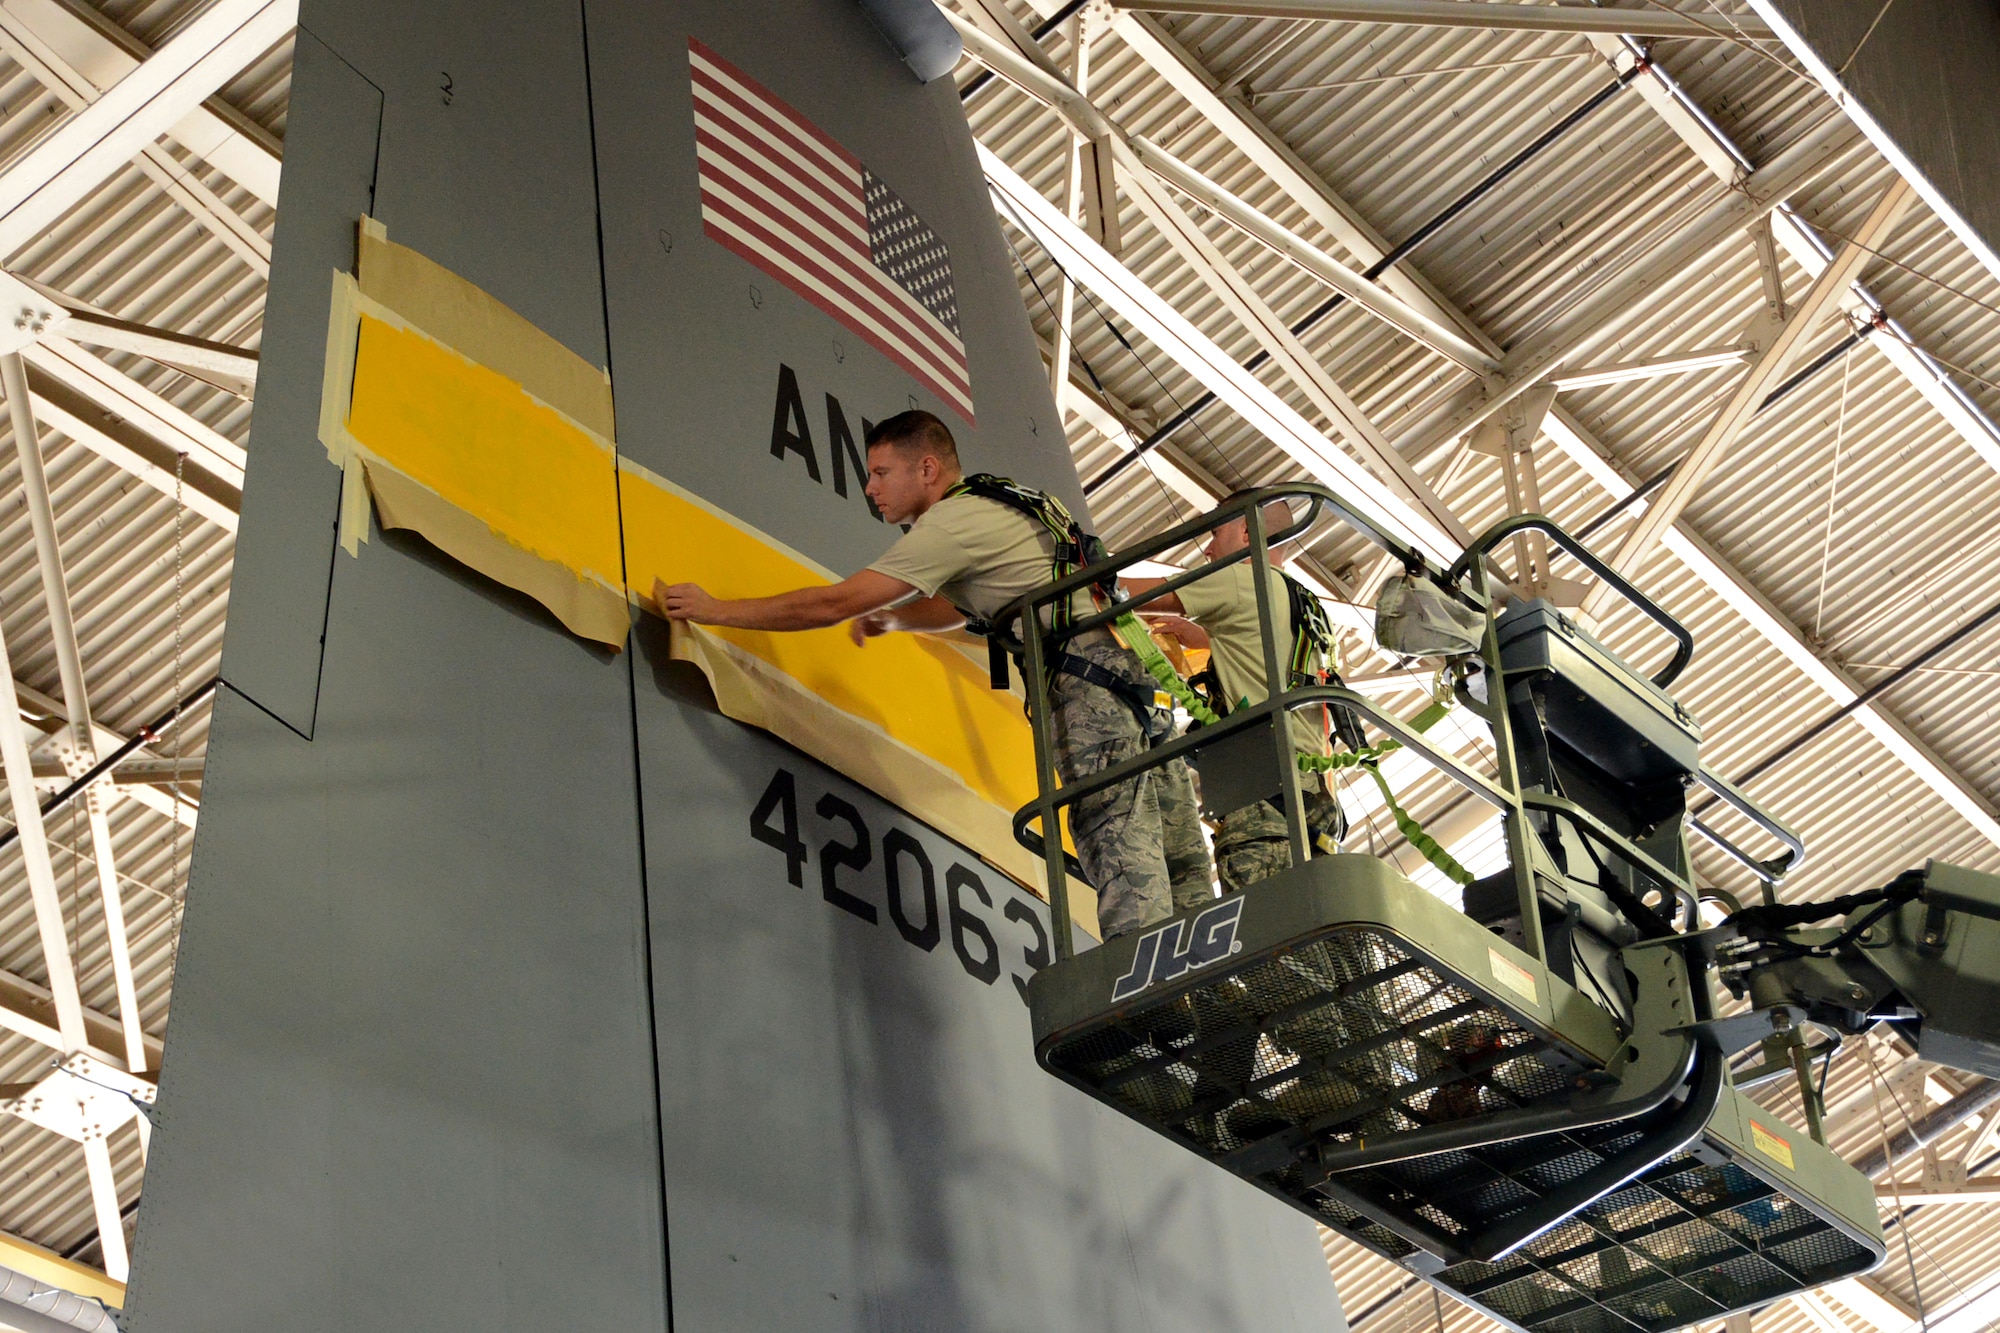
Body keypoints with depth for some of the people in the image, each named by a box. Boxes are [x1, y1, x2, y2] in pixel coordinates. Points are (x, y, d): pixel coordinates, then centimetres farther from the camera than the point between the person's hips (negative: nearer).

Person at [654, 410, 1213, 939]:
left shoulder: (956, 520, -7)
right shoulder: (997, 505, 22)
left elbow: (835, 603, -8)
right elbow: (959, 609, 38)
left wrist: (713, 609, -1)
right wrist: (892, 617, 22)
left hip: (1088, 682, -9)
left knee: (1122, 858, -17)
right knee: (1179, 865, 2)